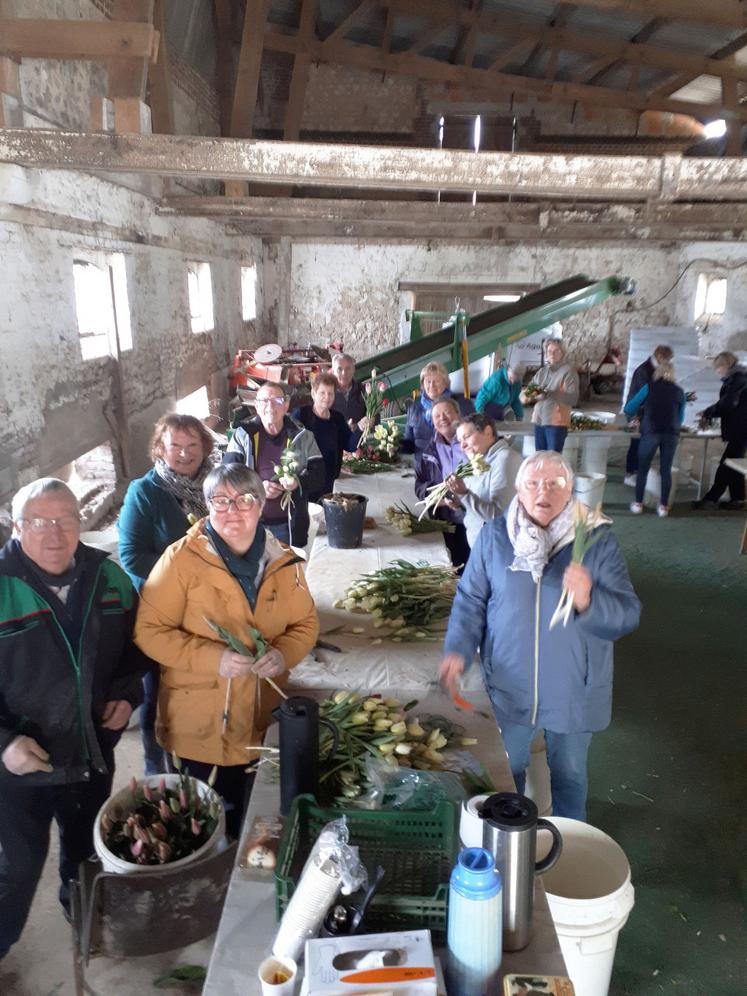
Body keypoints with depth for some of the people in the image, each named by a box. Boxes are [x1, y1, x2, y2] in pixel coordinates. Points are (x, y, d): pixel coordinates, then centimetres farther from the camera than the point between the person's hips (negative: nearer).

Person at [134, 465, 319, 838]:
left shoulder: (282, 561, -2)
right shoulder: (182, 559, -15)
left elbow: (305, 623, 7)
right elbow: (149, 630, -13)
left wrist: (283, 654, -14)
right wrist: (213, 658, -24)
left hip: (262, 720, 4)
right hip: (200, 722, -3)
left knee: (248, 819, 20)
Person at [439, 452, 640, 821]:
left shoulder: (598, 540, -12)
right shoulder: (494, 537, -8)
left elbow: (628, 614, -14)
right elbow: (470, 599, -1)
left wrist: (588, 601, -34)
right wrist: (458, 650, -14)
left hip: (573, 691, -1)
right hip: (509, 686, 1)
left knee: (569, 773, 22)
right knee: (506, 769, 23)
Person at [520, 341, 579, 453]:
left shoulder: (568, 371, -5)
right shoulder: (542, 371, 14)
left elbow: (573, 398, -17)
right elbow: (524, 394, 12)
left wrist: (549, 394, -27)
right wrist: (526, 395, -13)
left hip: (556, 423, -6)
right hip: (539, 421, 6)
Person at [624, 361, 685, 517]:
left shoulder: (649, 387, 5)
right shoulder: (679, 391, 10)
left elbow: (629, 409, 7)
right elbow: (680, 418, 18)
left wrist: (636, 415, 28)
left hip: (651, 432, -2)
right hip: (671, 434, 2)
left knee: (643, 469, 10)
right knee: (666, 470, 9)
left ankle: (638, 503, 14)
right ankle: (663, 506, 13)